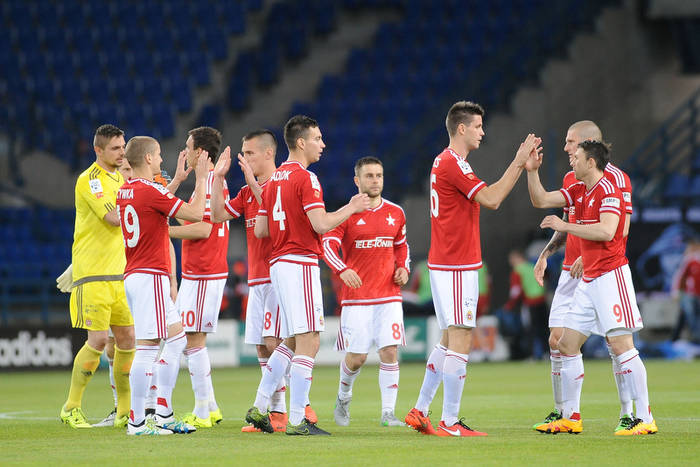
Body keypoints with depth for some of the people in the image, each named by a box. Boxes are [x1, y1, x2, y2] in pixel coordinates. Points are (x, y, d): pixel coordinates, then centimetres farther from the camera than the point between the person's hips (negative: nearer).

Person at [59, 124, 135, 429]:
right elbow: (114, 218, -22)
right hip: (93, 277, -8)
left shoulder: (120, 177, 15)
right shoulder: (89, 180, -12)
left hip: (120, 275, 8)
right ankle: (71, 408, 1)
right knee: (98, 340, -11)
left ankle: (124, 412, 10)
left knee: (127, 339, 3)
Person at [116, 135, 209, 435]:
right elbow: (195, 214, -14)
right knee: (147, 347, -9)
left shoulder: (124, 192, 12)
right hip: (150, 276, -10)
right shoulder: (150, 190, -14)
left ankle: (163, 415, 15)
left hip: (134, 276, 10)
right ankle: (137, 422, -9)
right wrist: (201, 178, -3)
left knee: (177, 337, 15)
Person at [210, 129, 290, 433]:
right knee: (262, 348, 5)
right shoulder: (247, 191, 18)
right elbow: (218, 216, 13)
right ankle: (276, 413, 7)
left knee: (274, 342, -16)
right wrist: (217, 179, 6)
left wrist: (253, 181, -22)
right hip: (256, 279, 8)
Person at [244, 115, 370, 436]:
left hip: (278, 263, 9)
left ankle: (259, 407, 15)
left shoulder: (273, 179, 14)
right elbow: (321, 224, -19)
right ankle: (296, 420, -9)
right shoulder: (305, 178, -11)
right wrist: (351, 208, -5)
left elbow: (260, 229, 15)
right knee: (308, 342, -7)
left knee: (294, 341, 17)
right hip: (300, 263, -9)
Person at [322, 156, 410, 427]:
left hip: (388, 296, 3)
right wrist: (342, 270, -29)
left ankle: (388, 413, -4)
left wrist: (403, 268, 5)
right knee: (356, 357, -3)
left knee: (389, 352, -9)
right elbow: (328, 245, -11)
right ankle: (343, 398, 27)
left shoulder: (395, 213, 9)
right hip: (356, 297, -3)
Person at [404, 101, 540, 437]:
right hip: (457, 266, -10)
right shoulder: (453, 164, -15)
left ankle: (420, 412, 17)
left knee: (449, 340, 15)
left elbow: (489, 197, 19)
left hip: (444, 264, 10)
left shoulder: (446, 161, 17)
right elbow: (491, 199, -21)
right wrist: (519, 161, -16)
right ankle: (449, 422, -9)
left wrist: (522, 163, 12)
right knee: (460, 341, -9)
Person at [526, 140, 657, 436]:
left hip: (611, 275, -9)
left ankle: (645, 419, -11)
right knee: (566, 344, 7)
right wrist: (532, 171, 7)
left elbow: (606, 231, -24)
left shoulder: (608, 191, -12)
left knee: (621, 345, -12)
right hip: (588, 279, 9)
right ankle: (570, 417, 13)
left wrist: (565, 226, -19)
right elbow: (541, 201, 20)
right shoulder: (578, 191, 14)